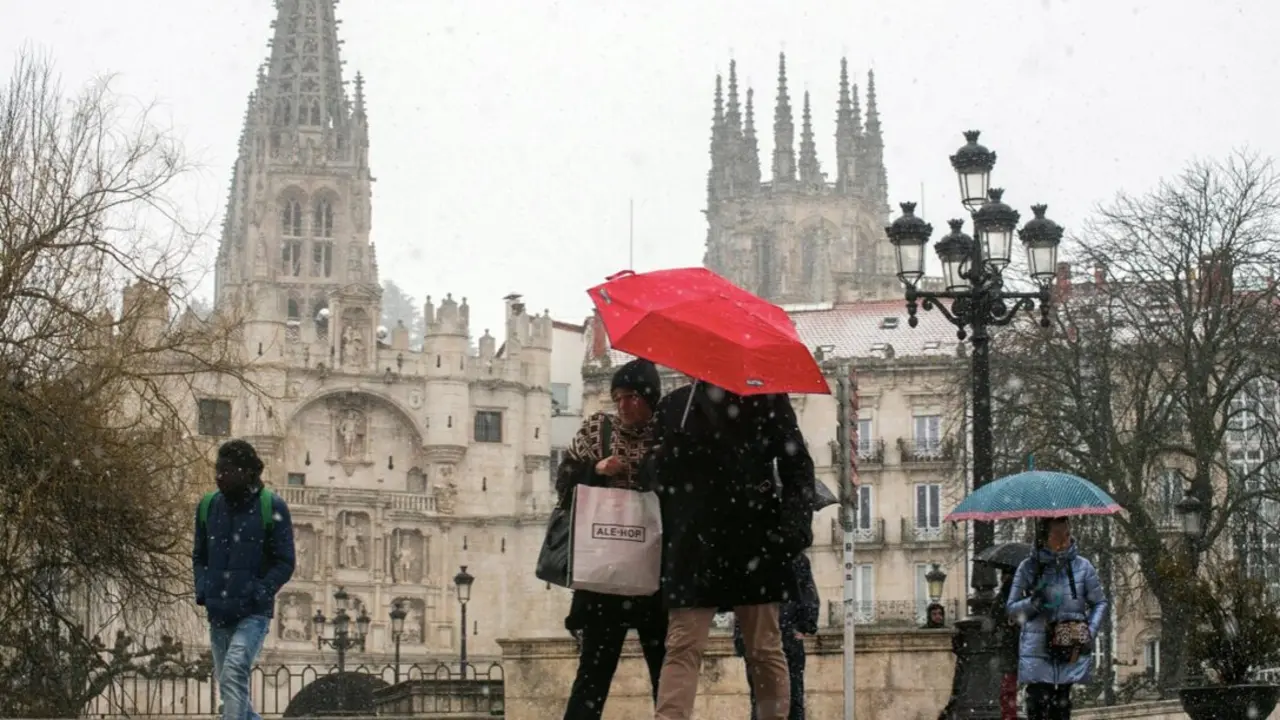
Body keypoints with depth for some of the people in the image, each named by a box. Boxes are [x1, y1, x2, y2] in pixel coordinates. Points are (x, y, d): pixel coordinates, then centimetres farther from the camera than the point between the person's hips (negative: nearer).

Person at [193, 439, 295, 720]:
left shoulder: (271, 507, -5)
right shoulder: (209, 507, 8)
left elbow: (285, 563, -4)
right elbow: (199, 558, 18)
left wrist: (257, 595, -14)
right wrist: (203, 591, 2)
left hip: (253, 614, -6)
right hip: (218, 614, 6)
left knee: (234, 673, -23)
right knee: (229, 683, 11)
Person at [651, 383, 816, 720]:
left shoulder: (767, 399, 9)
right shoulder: (673, 406, 12)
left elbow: (797, 465, 3)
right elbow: (662, 477, 11)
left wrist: (797, 525, -12)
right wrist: (666, 547, 2)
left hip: (755, 540, 0)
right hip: (694, 545, 0)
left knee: (764, 650, 5)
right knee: (682, 647, -9)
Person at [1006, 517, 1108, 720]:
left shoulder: (1082, 567, 3)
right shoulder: (1029, 568, 1)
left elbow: (1100, 604, 10)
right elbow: (1012, 606, 7)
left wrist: (1090, 633, -5)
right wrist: (1032, 603, -14)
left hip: (1071, 650, 1)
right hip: (1037, 648, -1)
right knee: (1038, 702, -9)